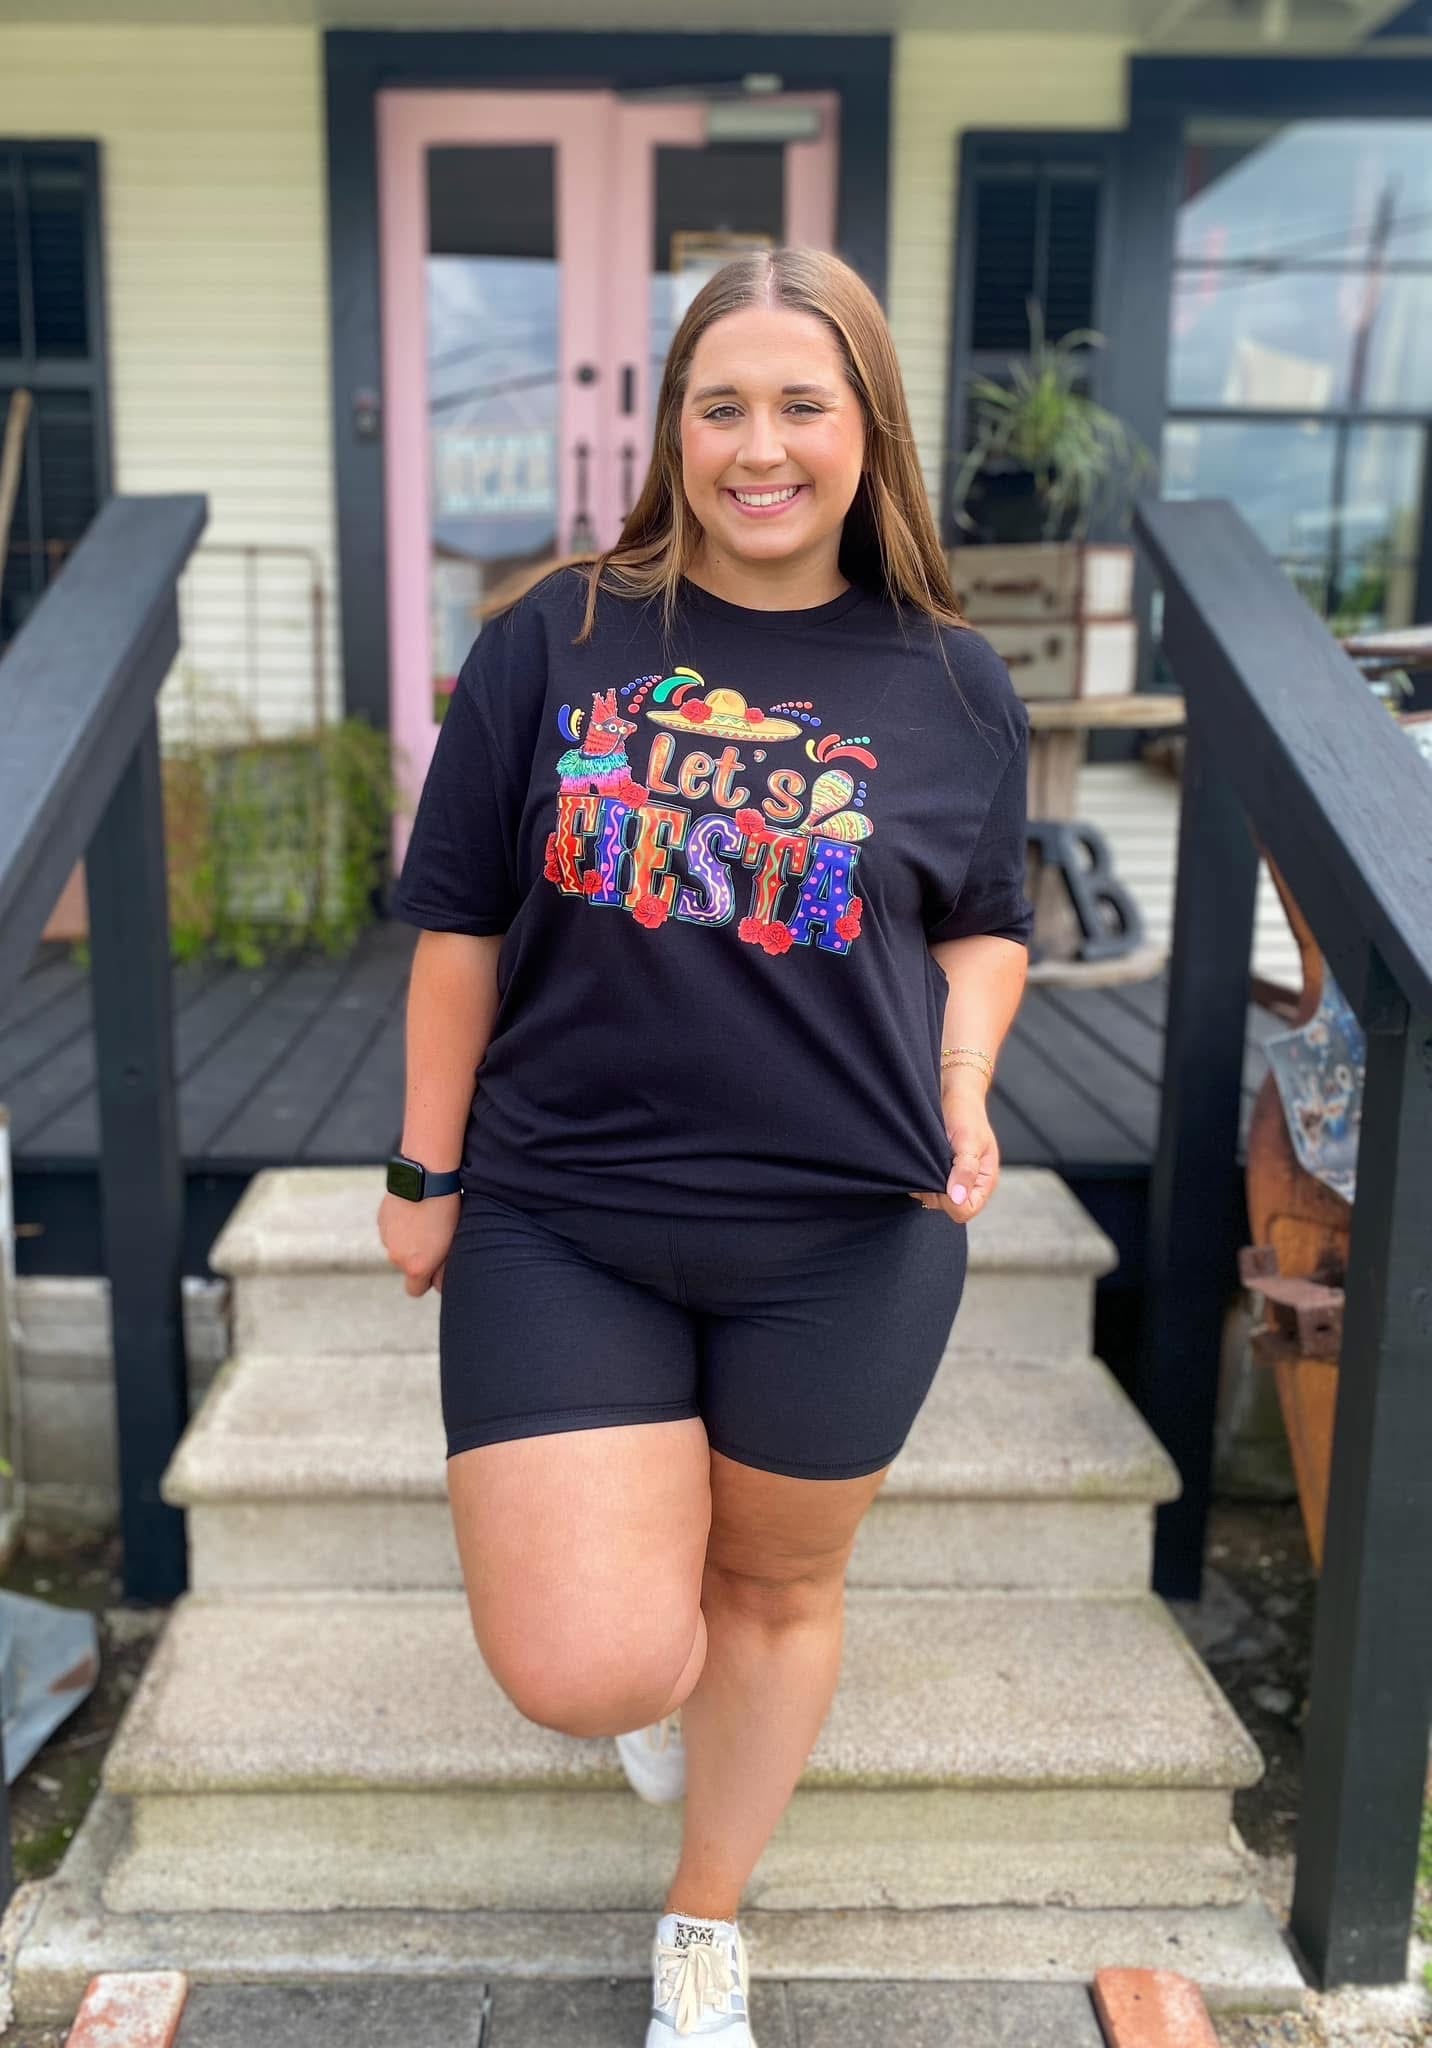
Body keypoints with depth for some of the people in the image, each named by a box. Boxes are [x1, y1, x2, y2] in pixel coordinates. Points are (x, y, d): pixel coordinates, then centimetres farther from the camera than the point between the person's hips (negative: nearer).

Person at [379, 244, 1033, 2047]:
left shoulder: (951, 685, 0)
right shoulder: (558, 637, -4)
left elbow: (986, 923, 12)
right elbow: (461, 923, 1)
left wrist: (962, 1083, -8)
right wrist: (427, 1170, 4)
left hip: (845, 1240, 2)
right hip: (563, 1218, -1)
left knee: (779, 1583, 18)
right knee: (584, 1667, -4)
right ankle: (667, 1656, 39)